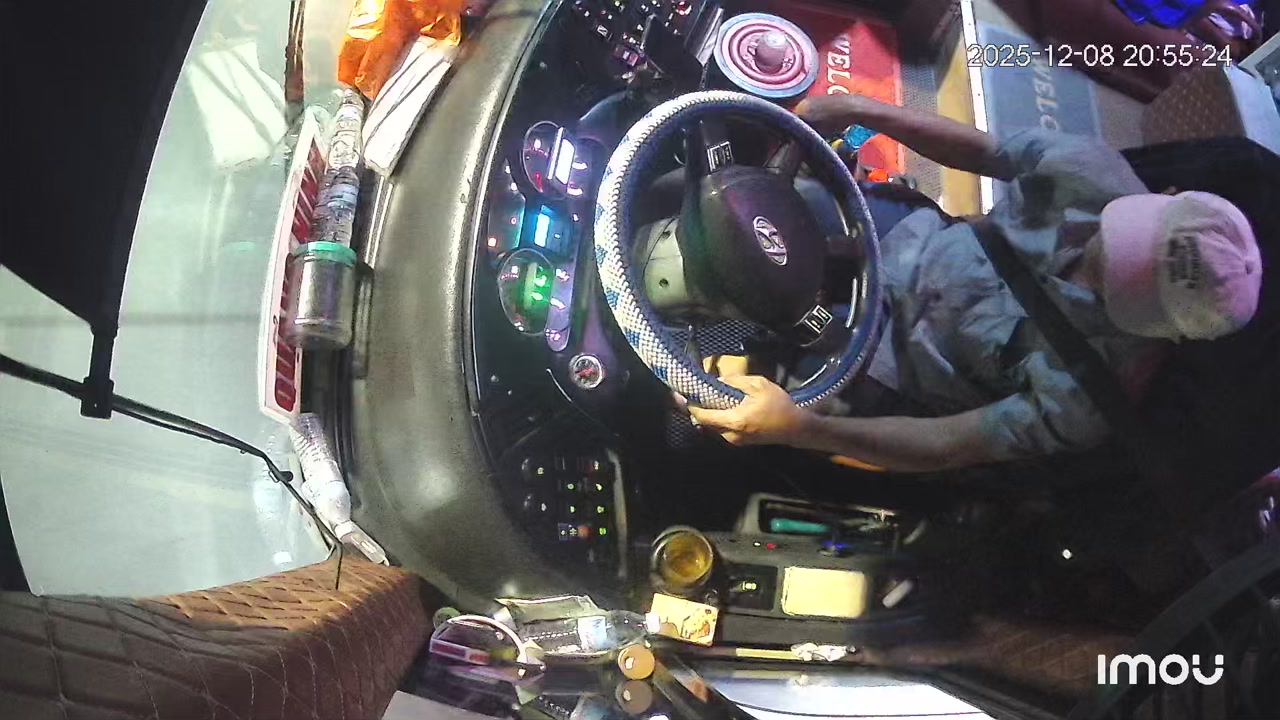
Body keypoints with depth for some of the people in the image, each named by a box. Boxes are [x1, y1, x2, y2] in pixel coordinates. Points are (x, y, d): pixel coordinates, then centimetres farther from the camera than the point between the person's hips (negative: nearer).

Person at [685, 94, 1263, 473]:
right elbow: (983, 151, -7)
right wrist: (861, 110, -14)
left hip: (886, 372, -4)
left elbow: (947, 447, -30)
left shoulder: (1088, 391, -34)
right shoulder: (1092, 174, -23)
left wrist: (797, 427, -40)